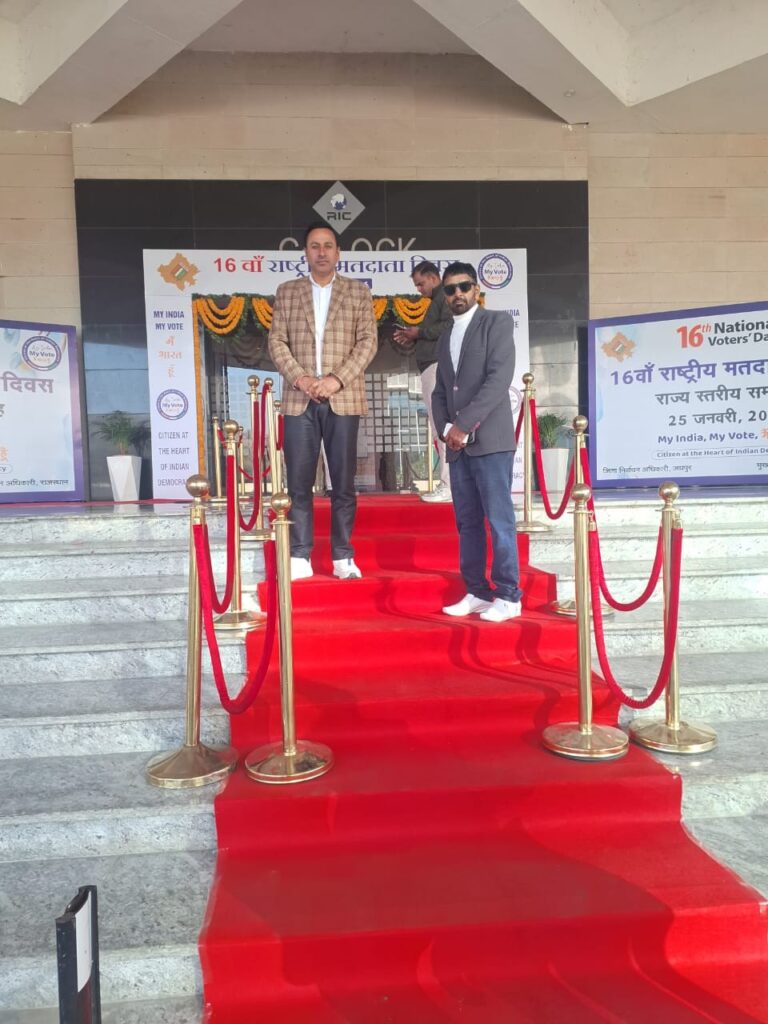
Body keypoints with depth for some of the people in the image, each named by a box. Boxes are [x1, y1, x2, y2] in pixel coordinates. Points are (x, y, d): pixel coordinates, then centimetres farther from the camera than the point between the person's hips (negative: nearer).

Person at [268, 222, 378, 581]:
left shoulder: (358, 291, 10)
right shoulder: (286, 292, 13)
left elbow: (368, 341, 1)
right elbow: (277, 341, 6)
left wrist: (337, 379, -12)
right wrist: (300, 378, -10)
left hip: (343, 400, -1)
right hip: (298, 400, 1)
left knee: (343, 483, 2)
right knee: (298, 483, 0)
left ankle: (342, 557, 10)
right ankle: (300, 557, 6)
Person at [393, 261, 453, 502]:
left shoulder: (446, 297, -3)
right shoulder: (436, 301, 26)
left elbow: (449, 326, -19)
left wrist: (419, 332, -9)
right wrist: (412, 340, 11)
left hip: (440, 367, -10)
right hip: (431, 367, 10)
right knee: (439, 428, 6)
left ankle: (449, 486, -14)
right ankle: (446, 483, 7)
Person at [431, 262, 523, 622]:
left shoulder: (497, 322, 2)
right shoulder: (445, 339, 22)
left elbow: (499, 378, -11)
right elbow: (440, 392, 18)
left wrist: (464, 424, -14)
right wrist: (446, 428, -2)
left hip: (490, 440, -6)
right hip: (457, 445, 7)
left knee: (499, 520, -6)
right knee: (467, 522, 7)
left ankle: (508, 596, 0)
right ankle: (477, 593, 13)